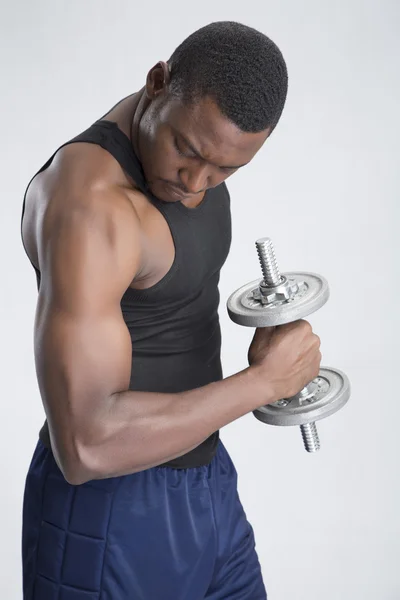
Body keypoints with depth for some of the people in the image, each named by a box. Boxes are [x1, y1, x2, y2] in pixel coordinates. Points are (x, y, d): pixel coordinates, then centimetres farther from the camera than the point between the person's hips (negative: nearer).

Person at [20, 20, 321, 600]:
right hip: (110, 512, -8)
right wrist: (265, 380, -24)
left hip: (202, 481, 8)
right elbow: (87, 447, -32)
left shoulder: (174, 156, 2)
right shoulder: (89, 200, -27)